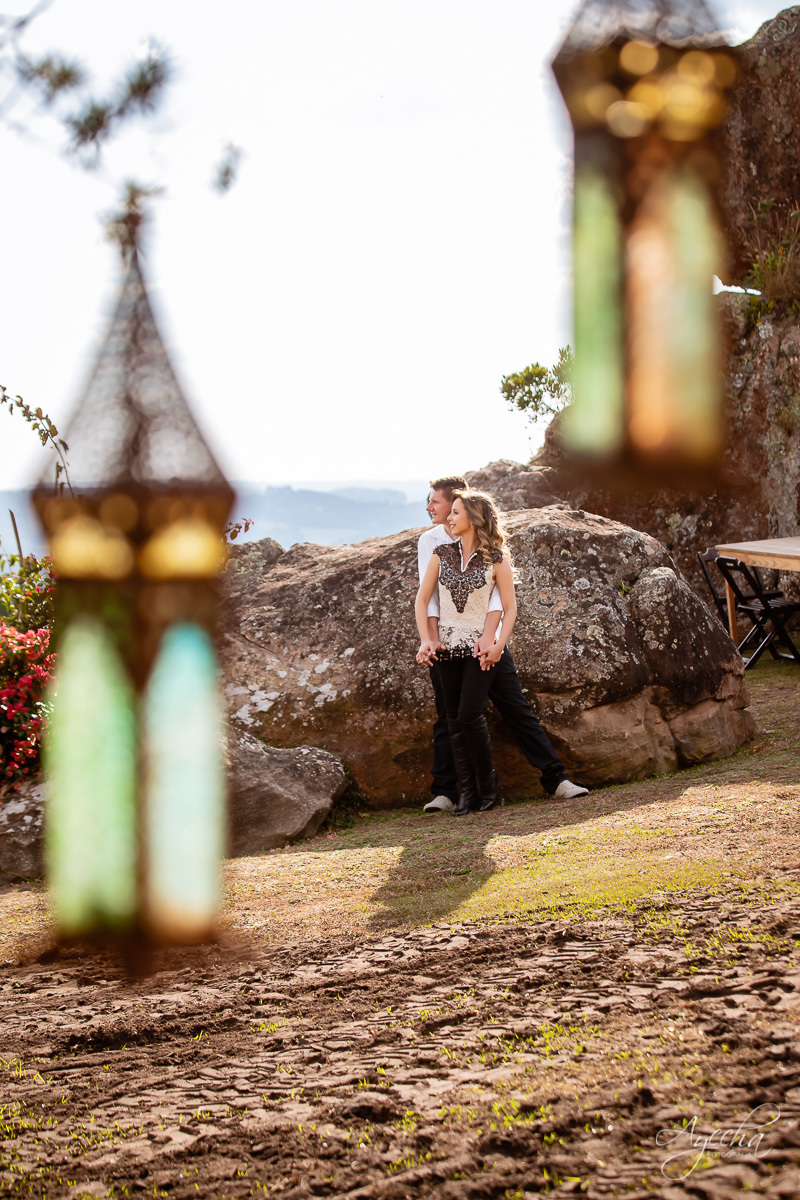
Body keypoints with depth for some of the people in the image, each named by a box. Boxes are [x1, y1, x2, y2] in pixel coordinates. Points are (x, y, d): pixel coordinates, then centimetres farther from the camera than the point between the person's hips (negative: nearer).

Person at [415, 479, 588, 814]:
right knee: (447, 720, 1)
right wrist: (431, 640, -18)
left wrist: (489, 636, -27)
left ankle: (555, 779, 3)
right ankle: (444, 793, 7)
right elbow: (428, 594, -5)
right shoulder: (429, 541, 4)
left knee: (517, 709, 1)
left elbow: (497, 589, -13)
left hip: (485, 639, -1)